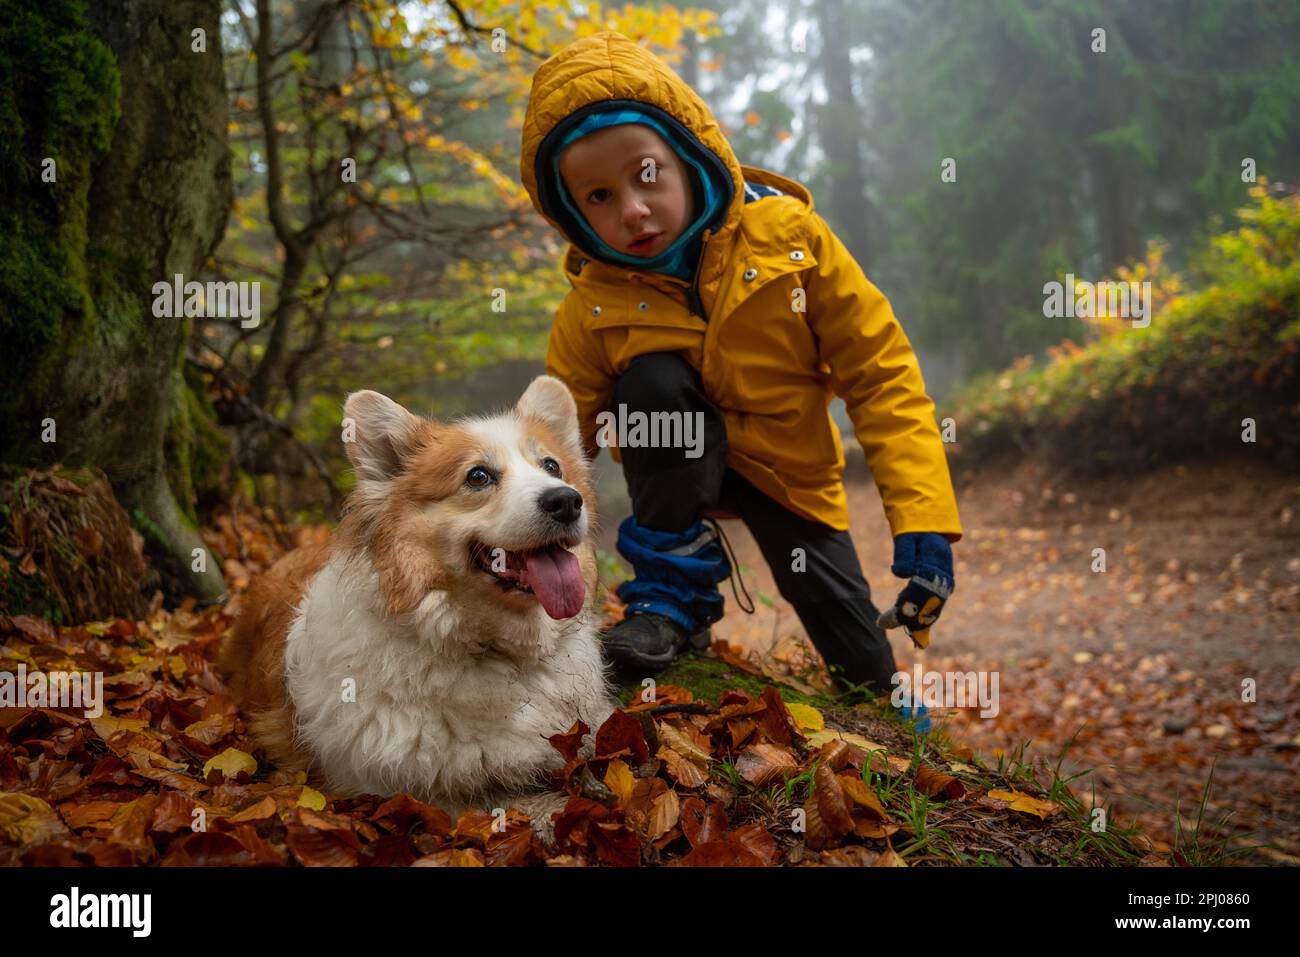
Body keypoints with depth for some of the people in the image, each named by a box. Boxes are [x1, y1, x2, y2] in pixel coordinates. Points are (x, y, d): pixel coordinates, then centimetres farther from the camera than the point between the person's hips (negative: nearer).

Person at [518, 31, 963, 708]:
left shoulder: (786, 234, -21)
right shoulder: (592, 308, -18)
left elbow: (881, 374, -19)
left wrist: (923, 522, -26)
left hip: (788, 467, 1)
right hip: (675, 459, 0)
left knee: (867, 674, -2)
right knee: (653, 384, -35)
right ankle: (673, 591, -18)